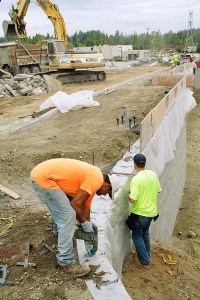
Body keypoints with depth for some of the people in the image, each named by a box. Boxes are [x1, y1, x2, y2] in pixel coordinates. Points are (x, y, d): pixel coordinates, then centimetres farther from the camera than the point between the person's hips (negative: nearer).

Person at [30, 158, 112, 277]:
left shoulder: (92, 177, 17)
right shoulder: (97, 180, -11)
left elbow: (85, 206, 23)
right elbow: (76, 203, -12)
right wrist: (85, 223, 4)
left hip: (43, 172, 10)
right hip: (43, 178, -10)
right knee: (67, 217, -8)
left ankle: (59, 232, 57)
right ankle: (66, 262, 1)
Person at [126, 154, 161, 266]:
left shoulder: (136, 179, -25)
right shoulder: (153, 174, -5)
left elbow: (132, 199, -26)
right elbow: (158, 190, 8)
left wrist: (129, 194, -6)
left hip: (140, 213, -6)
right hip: (152, 211, 7)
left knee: (137, 236, 13)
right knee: (145, 233, 25)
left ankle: (145, 260, 19)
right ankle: (147, 255, 37)